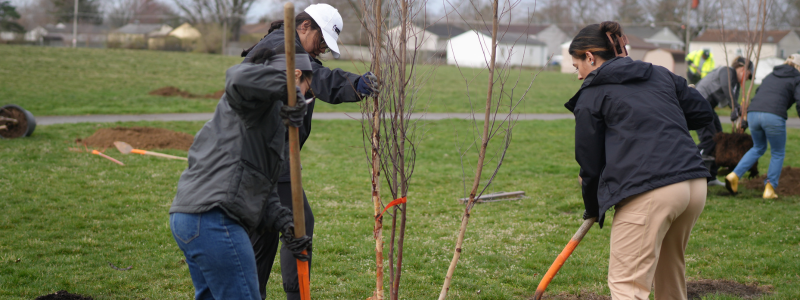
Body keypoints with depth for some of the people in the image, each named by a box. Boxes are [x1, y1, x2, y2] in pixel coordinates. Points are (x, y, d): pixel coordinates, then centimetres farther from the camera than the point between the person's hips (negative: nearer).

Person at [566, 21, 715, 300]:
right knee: (669, 269, 25)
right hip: (695, 186, 7)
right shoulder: (661, 75, 21)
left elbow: (591, 162, 7)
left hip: (647, 193, -7)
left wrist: (592, 210, 21)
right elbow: (703, 113, 23)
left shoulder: (591, 94, 6)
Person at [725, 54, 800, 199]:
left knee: (758, 148, 27)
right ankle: (769, 189, 11)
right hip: (774, 116, -5)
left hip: (753, 113, 5)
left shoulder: (771, 75, 28)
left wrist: (745, 120, 33)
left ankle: (735, 175, 12)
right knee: (778, 153, 17)